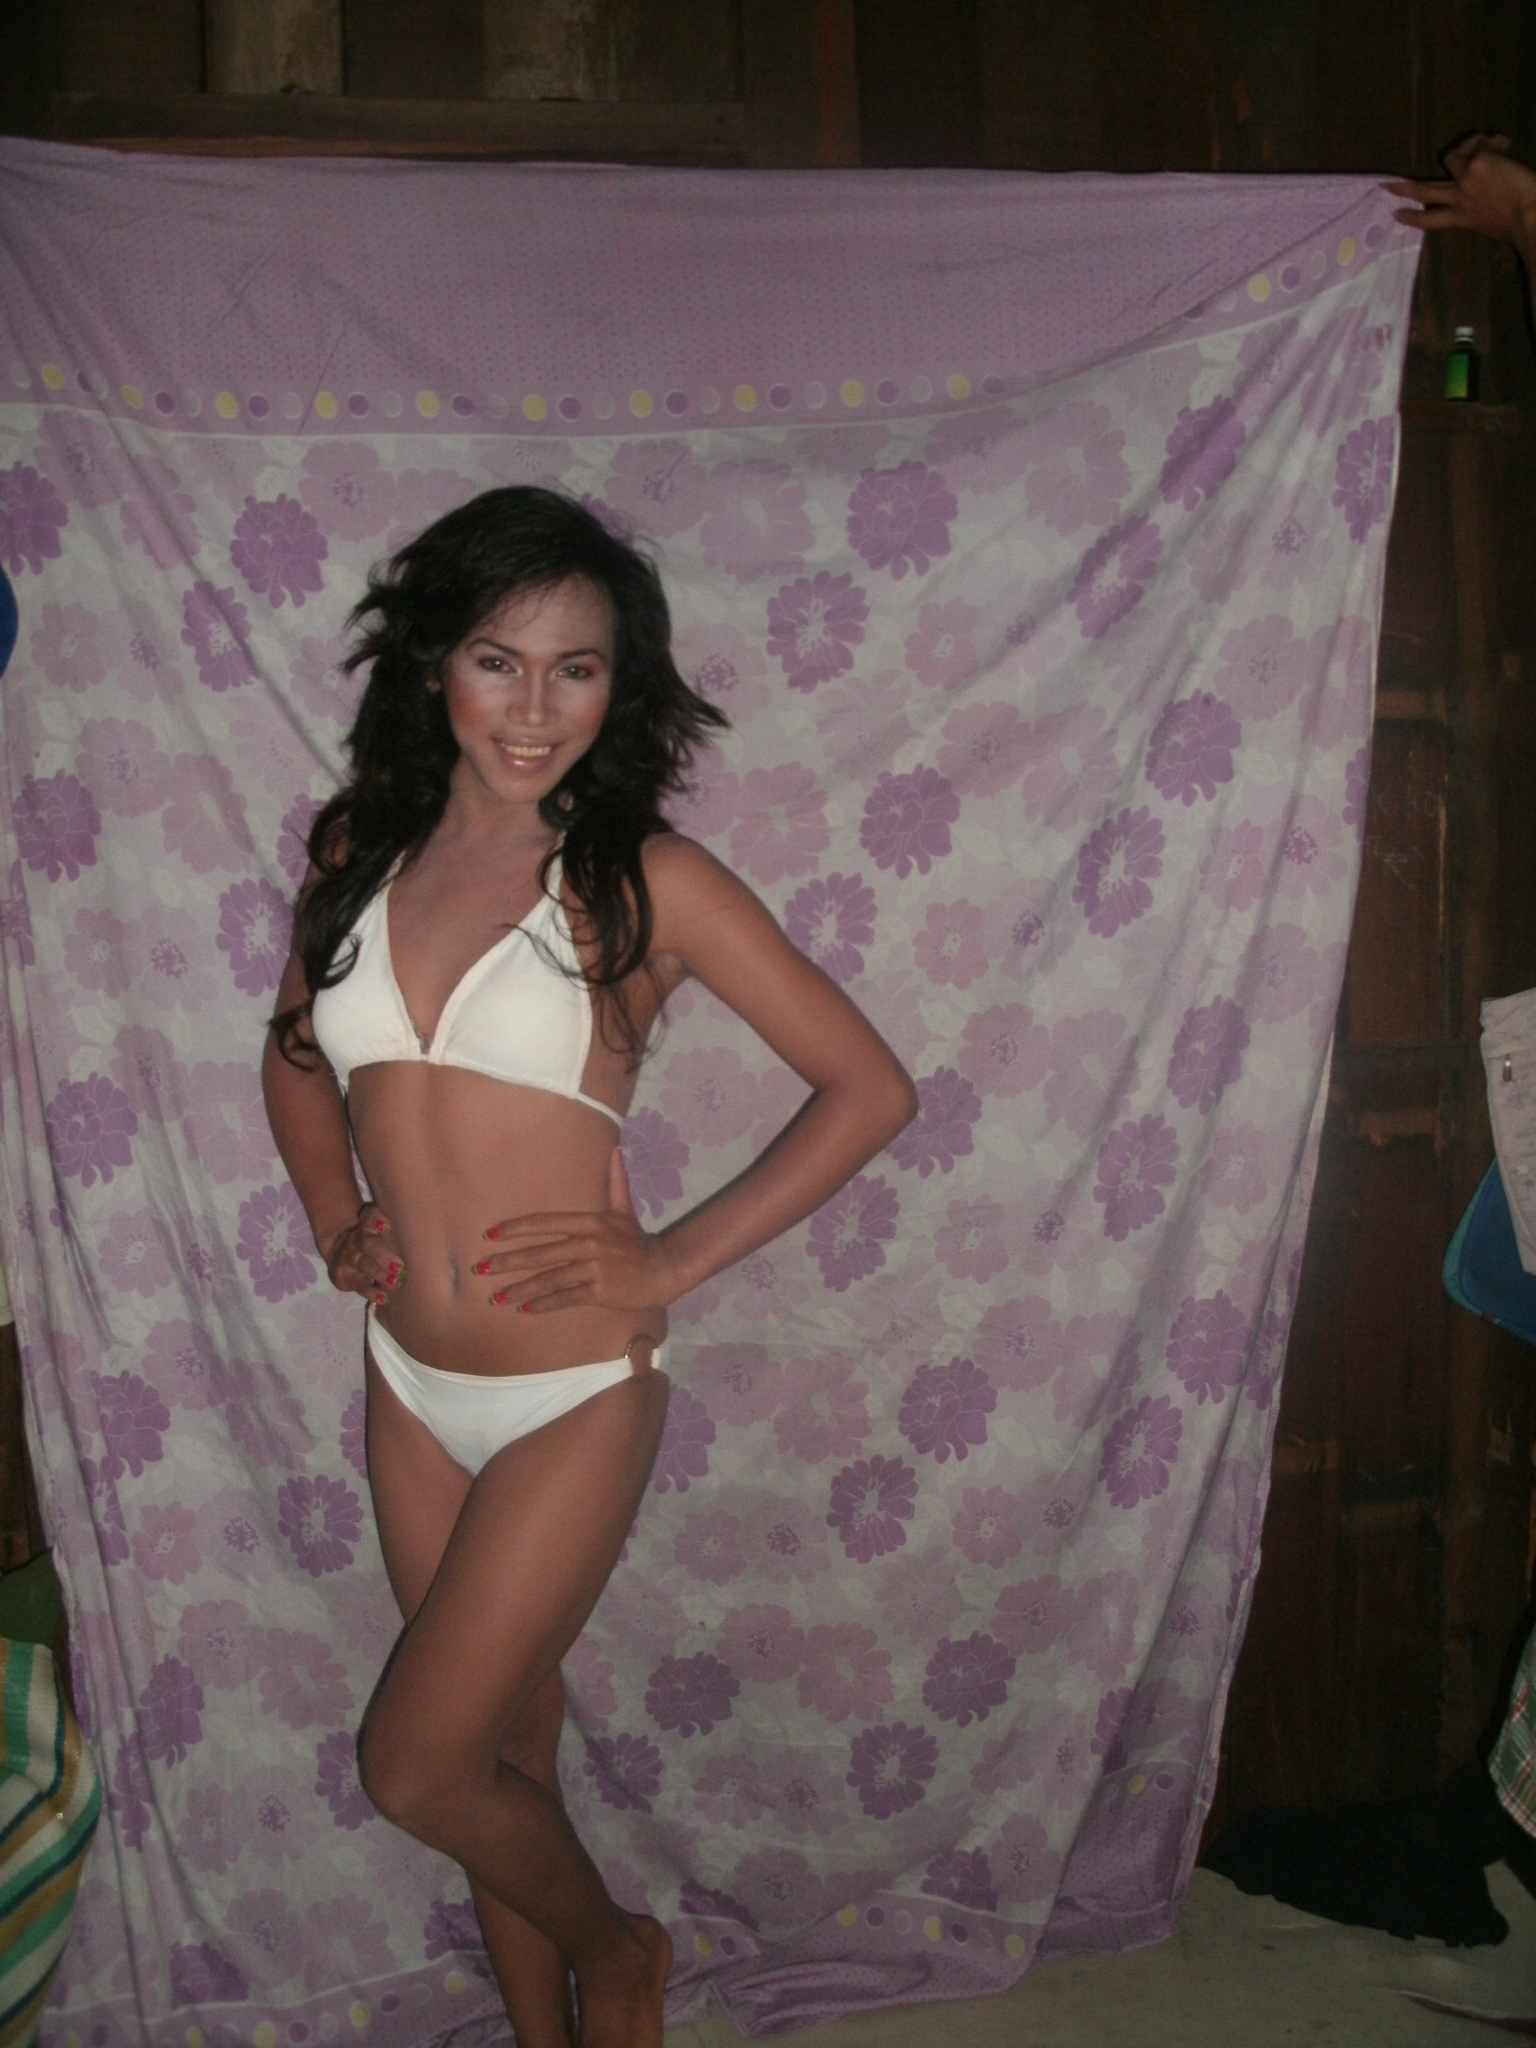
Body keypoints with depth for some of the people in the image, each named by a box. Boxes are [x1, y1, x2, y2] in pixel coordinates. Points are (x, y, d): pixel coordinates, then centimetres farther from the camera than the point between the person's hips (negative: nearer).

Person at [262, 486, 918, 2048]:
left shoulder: (642, 879, -12)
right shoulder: (357, 857, 1)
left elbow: (871, 1088, -10)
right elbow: (296, 1056, 20)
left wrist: (672, 1263, -12)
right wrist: (334, 1217, 4)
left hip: (574, 1394, -4)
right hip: (410, 1383, 5)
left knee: (413, 1768, 2)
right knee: (505, 1741, 19)